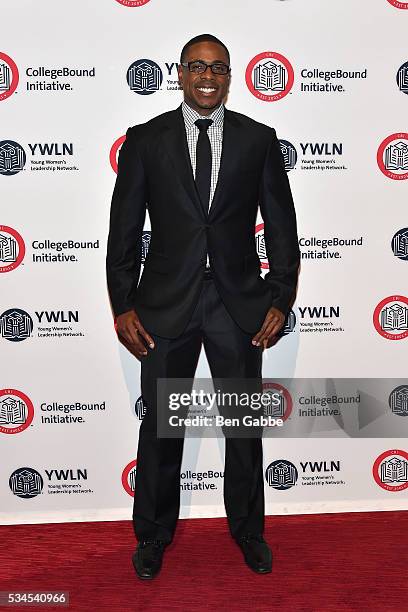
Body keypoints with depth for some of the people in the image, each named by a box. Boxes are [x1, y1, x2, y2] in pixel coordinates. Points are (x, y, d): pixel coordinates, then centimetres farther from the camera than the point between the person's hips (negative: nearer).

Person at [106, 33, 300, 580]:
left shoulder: (258, 139, 4)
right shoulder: (145, 139, 2)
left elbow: (281, 227, 4)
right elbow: (124, 229, 1)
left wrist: (281, 302, -2)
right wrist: (123, 307, -4)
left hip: (240, 302, 1)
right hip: (166, 303, 0)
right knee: (161, 422, 11)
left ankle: (247, 528, 37)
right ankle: (154, 533, 34)